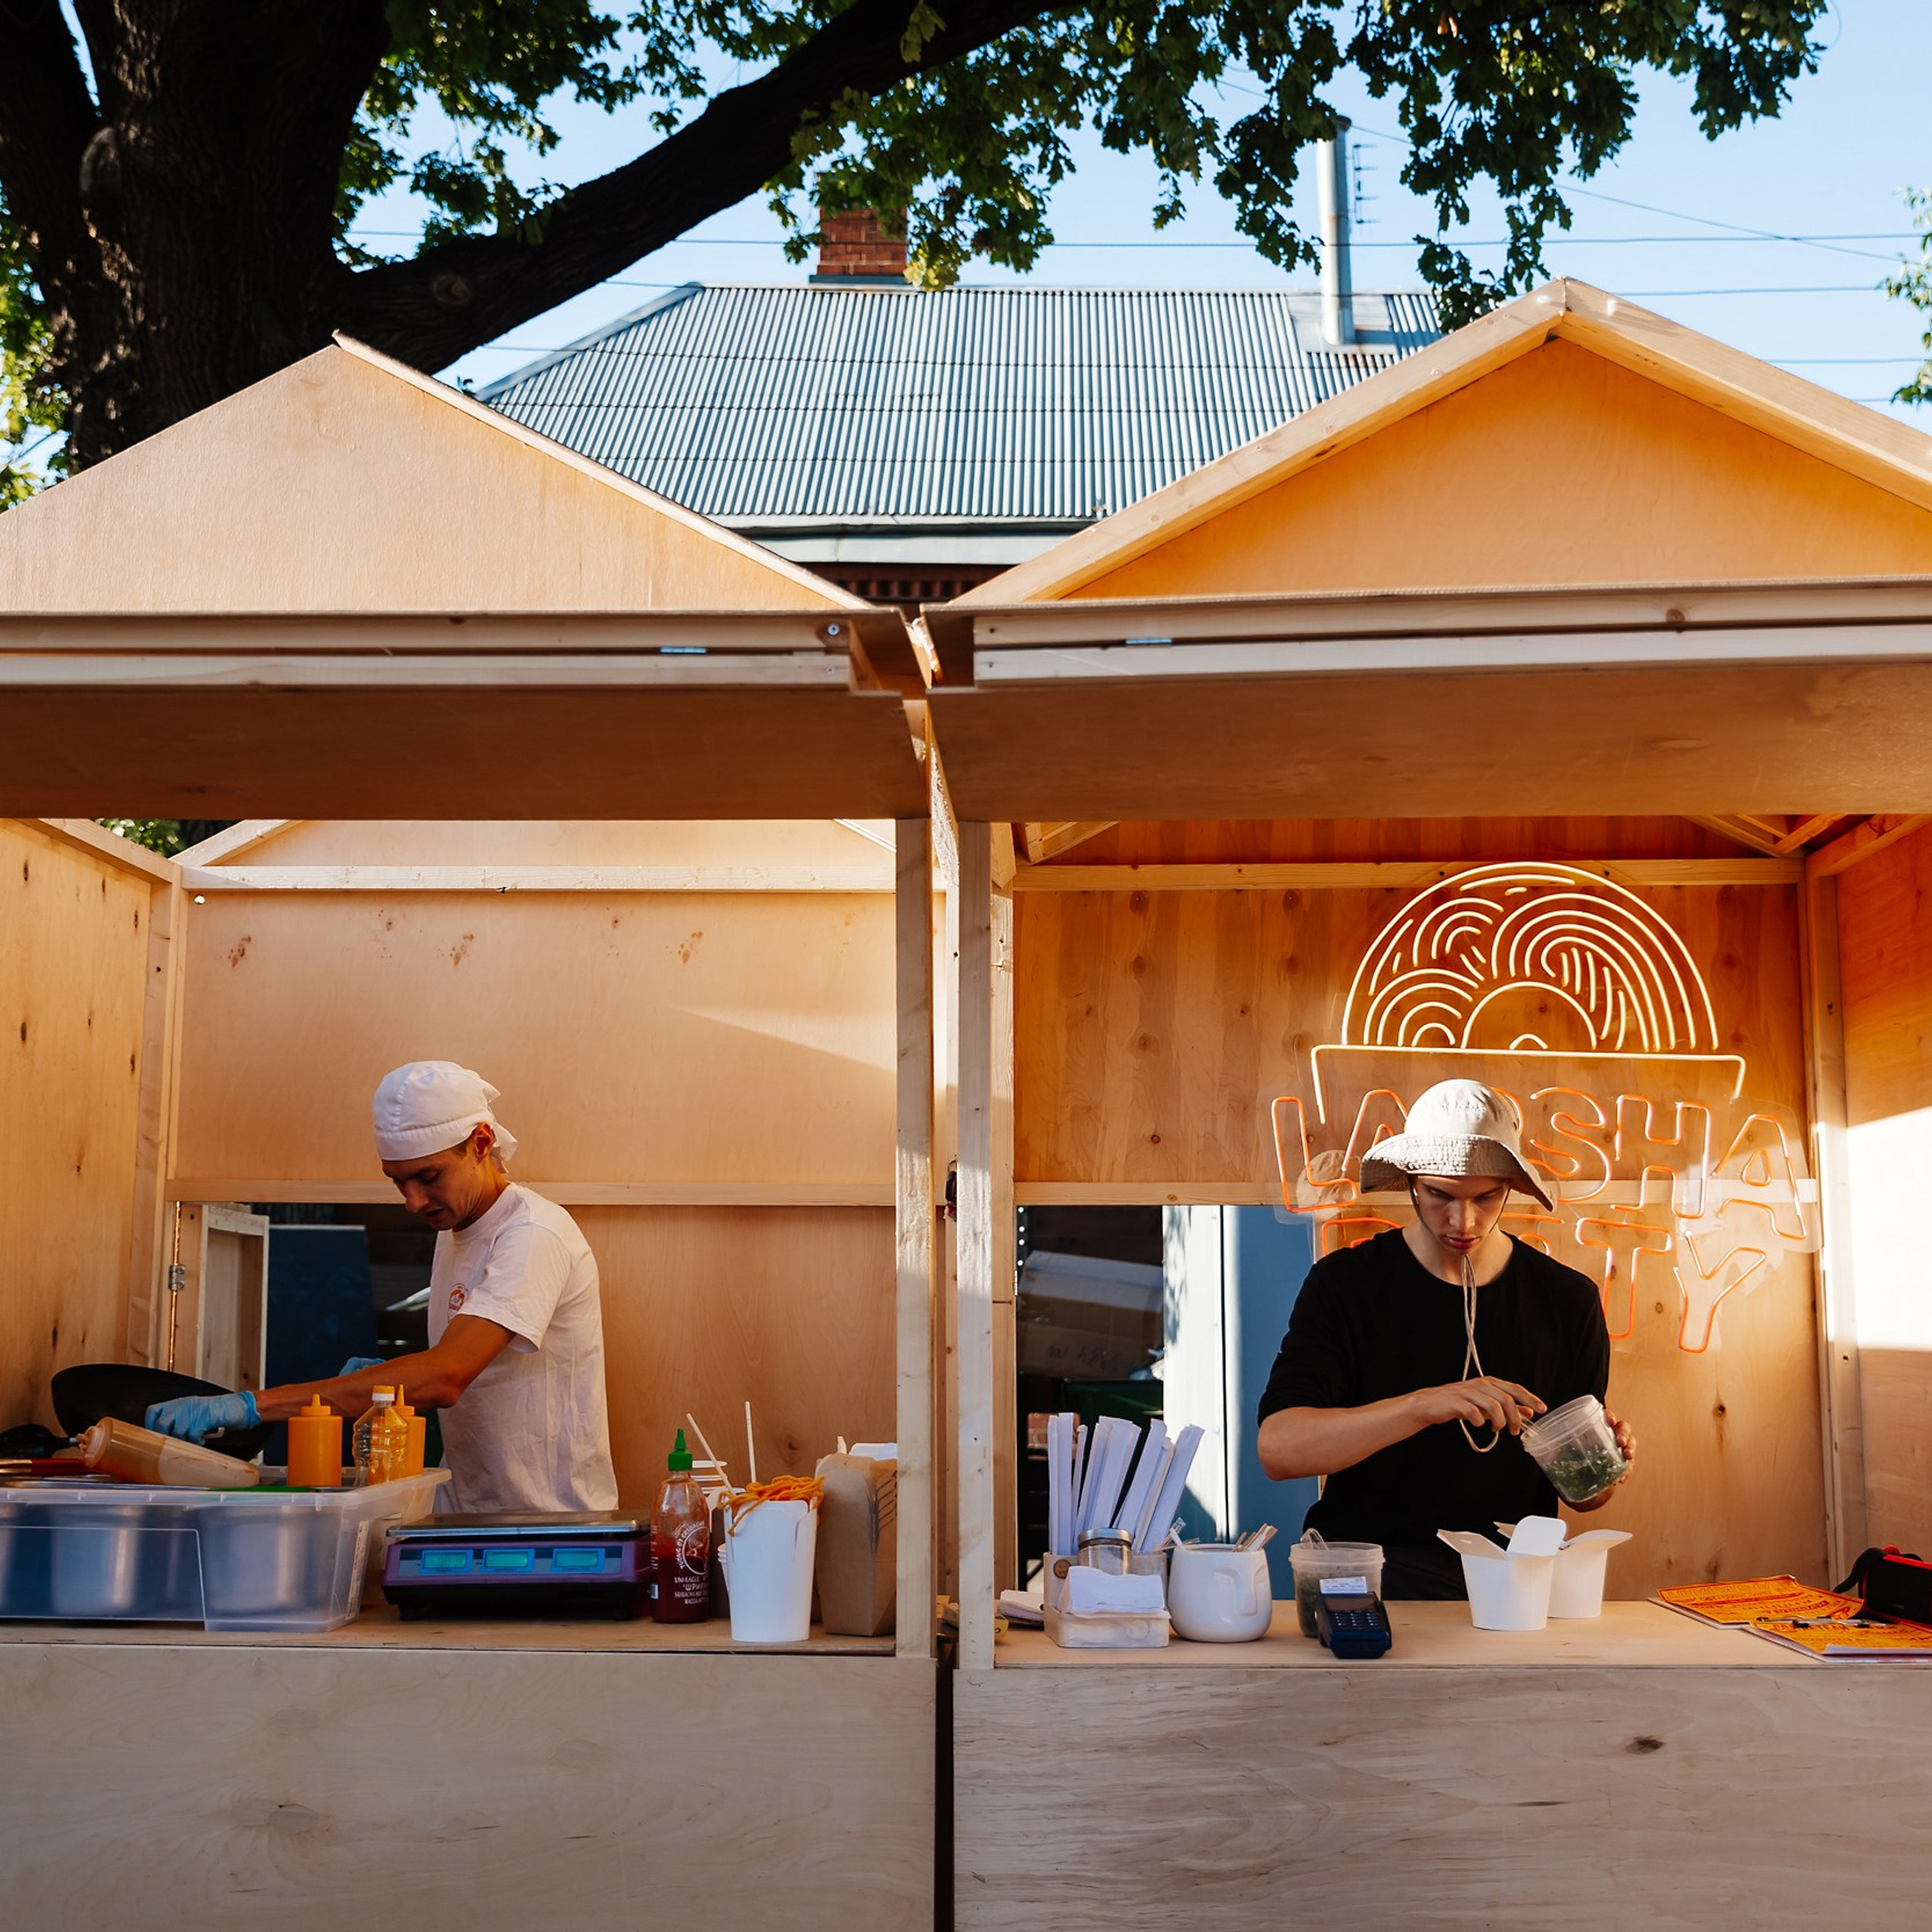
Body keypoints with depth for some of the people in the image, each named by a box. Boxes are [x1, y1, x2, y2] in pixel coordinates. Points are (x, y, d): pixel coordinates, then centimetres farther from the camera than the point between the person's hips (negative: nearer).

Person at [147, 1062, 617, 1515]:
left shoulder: (534, 1235, -16)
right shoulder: (453, 1228, 13)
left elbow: (444, 1378, -27)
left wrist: (253, 1406, -29)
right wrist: (385, 1380, 1)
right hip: (466, 1515, 7)